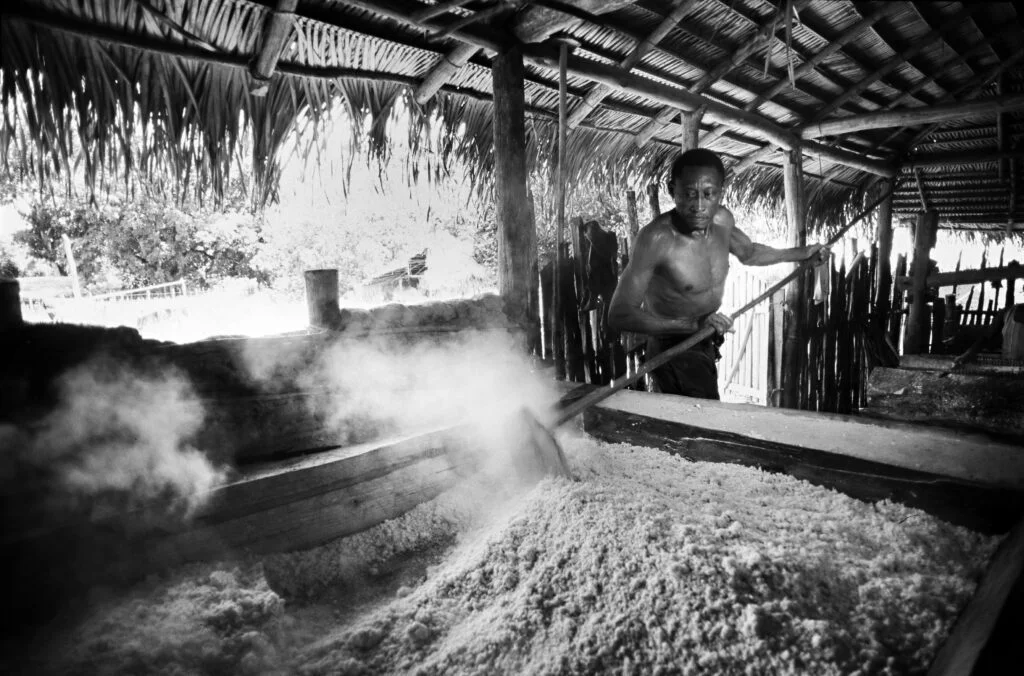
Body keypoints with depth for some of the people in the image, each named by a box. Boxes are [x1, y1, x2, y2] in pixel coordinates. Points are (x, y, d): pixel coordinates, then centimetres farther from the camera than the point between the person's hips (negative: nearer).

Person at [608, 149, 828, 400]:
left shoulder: (722, 220, -4)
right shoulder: (656, 238, -28)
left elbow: (749, 252, 21)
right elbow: (619, 314, -30)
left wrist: (801, 253, 23)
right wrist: (693, 324, -35)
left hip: (706, 346, 7)